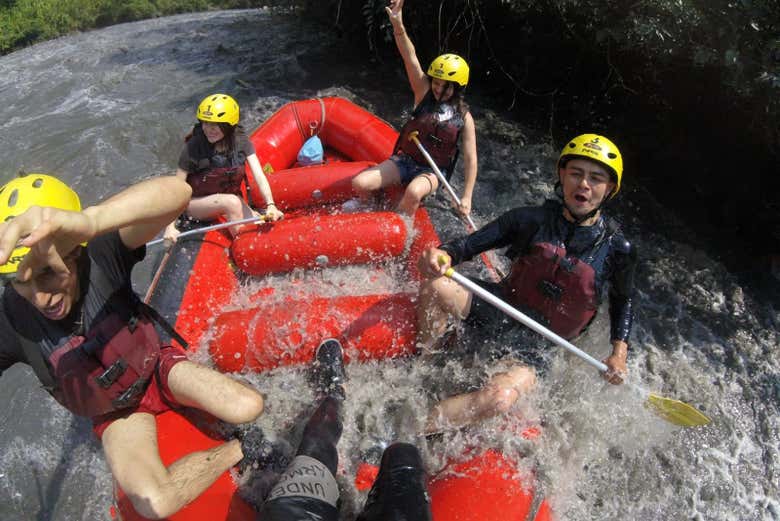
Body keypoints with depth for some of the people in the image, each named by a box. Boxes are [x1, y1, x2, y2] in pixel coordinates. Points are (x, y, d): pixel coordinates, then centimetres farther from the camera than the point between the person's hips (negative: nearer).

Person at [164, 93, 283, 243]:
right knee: (231, 202, -33)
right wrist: (170, 226, -27)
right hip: (195, 203, -3)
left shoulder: (241, 141, -13)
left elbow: (259, 175, -22)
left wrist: (270, 205, -39)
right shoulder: (193, 147, -21)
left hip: (228, 196, 3)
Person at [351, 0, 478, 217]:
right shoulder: (425, 93, -3)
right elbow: (410, 58, -18)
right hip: (404, 160, 3)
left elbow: (470, 159, -8)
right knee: (359, 184, -16)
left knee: (413, 193, -38)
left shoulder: (464, 117, -7)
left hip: (432, 171, -2)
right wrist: (398, 25, -32)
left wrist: (466, 197, -15)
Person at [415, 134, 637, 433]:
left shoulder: (618, 250, -6)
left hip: (538, 344, -1)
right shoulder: (532, 220, -7)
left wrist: (619, 351, 0)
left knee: (499, 398, -32)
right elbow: (471, 243, -10)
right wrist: (445, 254, -33)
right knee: (434, 287, -27)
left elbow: (623, 300, 13)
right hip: (502, 309, 2)